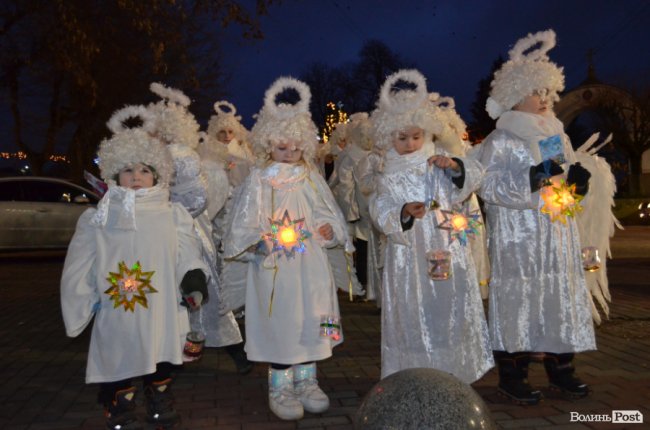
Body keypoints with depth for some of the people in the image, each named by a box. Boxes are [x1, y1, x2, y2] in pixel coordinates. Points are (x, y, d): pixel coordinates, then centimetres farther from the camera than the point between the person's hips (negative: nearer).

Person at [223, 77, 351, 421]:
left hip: (310, 265, 4)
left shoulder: (311, 178, 5)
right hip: (274, 266, -3)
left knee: (310, 320, 12)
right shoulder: (259, 180, -4)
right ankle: (280, 387, 22)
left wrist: (329, 229, -8)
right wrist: (256, 241, -21)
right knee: (279, 322, 4)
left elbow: (328, 213, 12)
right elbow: (244, 224, -4)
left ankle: (306, 380, 31)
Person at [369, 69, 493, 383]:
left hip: (446, 251, 2)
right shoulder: (389, 178, 1)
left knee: (449, 311, 9)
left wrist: (454, 166, -19)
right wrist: (403, 212, -28)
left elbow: (474, 176, -1)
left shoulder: (439, 166, 6)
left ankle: (453, 375, 26)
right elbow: (381, 213, -9)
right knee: (413, 317, 5)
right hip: (409, 257, -2)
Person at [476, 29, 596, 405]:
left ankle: (561, 368, 24)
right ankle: (513, 374, 8)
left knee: (563, 294, 10)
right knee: (518, 298, -4)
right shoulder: (500, 141, -7)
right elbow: (489, 187, -17)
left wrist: (579, 177, 0)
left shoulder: (557, 135, 16)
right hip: (519, 236, -7)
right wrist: (533, 177, -25)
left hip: (559, 231, 7)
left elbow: (571, 182, 23)